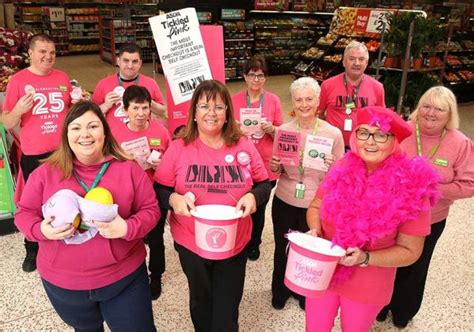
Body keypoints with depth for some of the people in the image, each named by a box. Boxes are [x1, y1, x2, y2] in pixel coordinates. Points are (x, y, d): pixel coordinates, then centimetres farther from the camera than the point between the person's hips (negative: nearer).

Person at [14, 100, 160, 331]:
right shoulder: (45, 173, -5)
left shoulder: (129, 169, -7)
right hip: (63, 284, 2)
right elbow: (24, 213, 4)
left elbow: (150, 210, -3)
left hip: (125, 278, -1)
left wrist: (128, 228, -23)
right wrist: (42, 230, -18)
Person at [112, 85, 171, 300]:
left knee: (155, 238, 14)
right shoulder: (116, 134, -9)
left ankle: (156, 278, 35)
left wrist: (161, 164, -15)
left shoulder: (160, 130, -7)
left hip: (156, 194, 0)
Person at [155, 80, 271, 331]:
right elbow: (160, 190, -2)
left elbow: (264, 185, 3)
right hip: (191, 243, 0)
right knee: (201, 301, 26)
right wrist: (173, 199, -24)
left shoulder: (244, 146, -5)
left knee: (227, 311, 14)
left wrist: (253, 196, -19)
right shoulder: (178, 148, -8)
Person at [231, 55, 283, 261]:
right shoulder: (234, 100, 1)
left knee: (259, 207, 12)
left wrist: (271, 129, -17)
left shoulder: (273, 100, -1)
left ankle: (254, 244, 37)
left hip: (265, 165, 0)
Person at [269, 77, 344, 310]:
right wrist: (274, 167, -19)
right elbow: (277, 171, 4)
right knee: (282, 249, 18)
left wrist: (332, 168, -27)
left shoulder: (333, 133, -12)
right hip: (284, 202, 2)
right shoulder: (282, 130, -6)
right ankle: (280, 290, 46)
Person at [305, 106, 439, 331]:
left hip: (367, 286, -2)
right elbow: (315, 206, 4)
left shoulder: (411, 189, -20)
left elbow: (409, 251, -11)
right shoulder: (343, 169, -11)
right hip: (322, 273, 3)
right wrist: (315, 231, -16)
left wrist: (365, 258, -25)